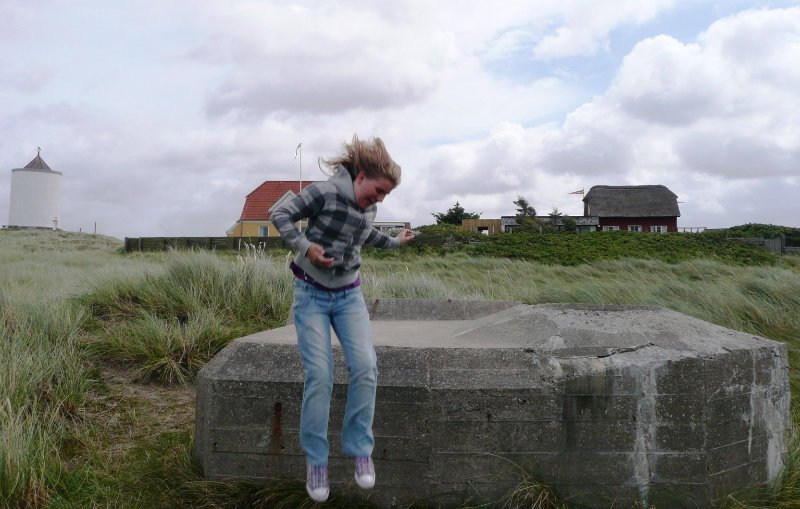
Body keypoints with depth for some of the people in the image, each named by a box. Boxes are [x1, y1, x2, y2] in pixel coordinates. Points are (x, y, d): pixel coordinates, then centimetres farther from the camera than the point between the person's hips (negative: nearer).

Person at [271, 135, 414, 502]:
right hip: (312, 295, -5)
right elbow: (281, 216, -11)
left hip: (349, 295, 5)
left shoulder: (368, 208, 4)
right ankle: (315, 461, 3)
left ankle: (360, 450, 2)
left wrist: (395, 242, 33)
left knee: (365, 367, -13)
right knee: (319, 375, -12)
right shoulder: (324, 193, -16)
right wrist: (305, 246, -24)